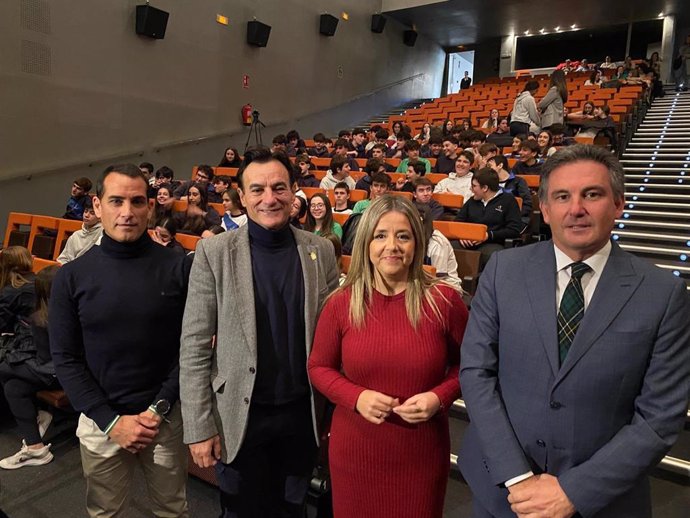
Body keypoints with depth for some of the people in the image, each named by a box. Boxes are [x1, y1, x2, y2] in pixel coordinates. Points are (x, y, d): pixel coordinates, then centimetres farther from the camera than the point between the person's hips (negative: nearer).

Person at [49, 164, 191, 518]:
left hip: (166, 418, 0)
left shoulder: (178, 268, -8)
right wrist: (111, 421, -10)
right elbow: (65, 358, -4)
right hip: (100, 424, 1)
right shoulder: (71, 277, -5)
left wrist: (159, 409, -11)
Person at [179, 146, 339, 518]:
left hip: (302, 412, 2)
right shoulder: (214, 252, -11)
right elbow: (194, 347, -9)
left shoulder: (320, 250, -3)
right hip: (240, 415, -2)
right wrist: (199, 427, -10)